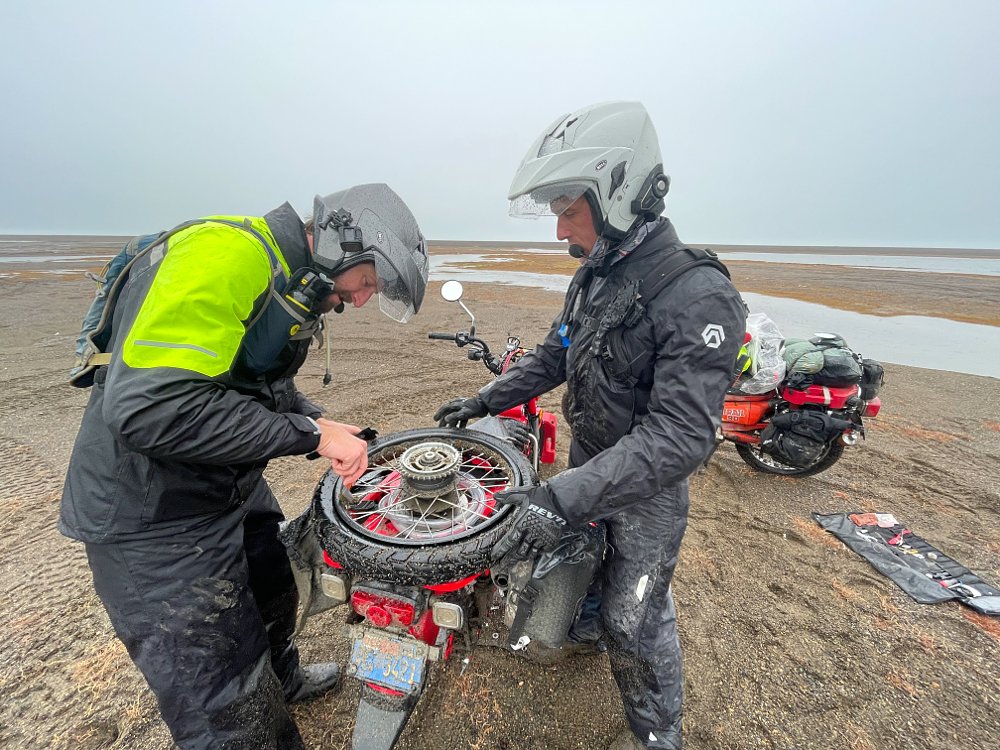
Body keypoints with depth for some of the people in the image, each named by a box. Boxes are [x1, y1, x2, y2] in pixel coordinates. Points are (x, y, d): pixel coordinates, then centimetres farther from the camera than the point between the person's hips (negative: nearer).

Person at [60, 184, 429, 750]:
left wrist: (322, 426, 2)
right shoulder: (227, 255, -26)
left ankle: (283, 680, 60)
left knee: (272, 598, 31)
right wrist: (308, 432, -28)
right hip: (155, 517, -9)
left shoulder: (296, 285, 6)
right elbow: (149, 405, -34)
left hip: (237, 488, 10)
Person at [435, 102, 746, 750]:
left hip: (649, 484, -7)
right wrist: (485, 401, 4)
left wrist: (564, 499, -39)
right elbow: (555, 356, 9)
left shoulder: (698, 298, -29)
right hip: (587, 461, 8)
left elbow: (680, 437, -34)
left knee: (635, 620, 9)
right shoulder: (594, 276, -1)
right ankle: (584, 629, 61)